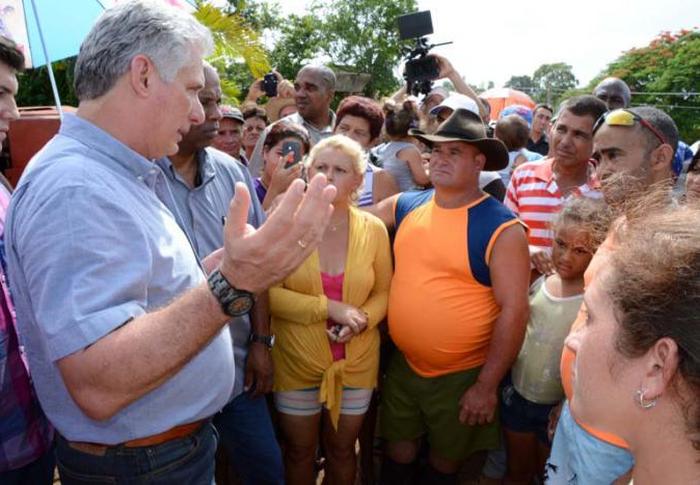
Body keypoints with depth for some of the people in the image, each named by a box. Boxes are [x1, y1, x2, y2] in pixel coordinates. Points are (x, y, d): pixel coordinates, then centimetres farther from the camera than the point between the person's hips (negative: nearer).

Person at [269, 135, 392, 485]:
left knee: (342, 449, 23)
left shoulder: (373, 229, -6)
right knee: (299, 451, 20)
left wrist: (361, 320, -18)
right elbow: (268, 293, -15)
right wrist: (329, 308, -22)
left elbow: (383, 292, 2)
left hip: (356, 362, 2)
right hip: (297, 362, -1)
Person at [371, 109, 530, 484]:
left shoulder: (501, 228, -18)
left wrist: (487, 385, -15)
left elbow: (514, 310, -17)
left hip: (463, 375, -3)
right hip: (403, 365, 4)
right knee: (398, 454, 21)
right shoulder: (404, 206, -3)